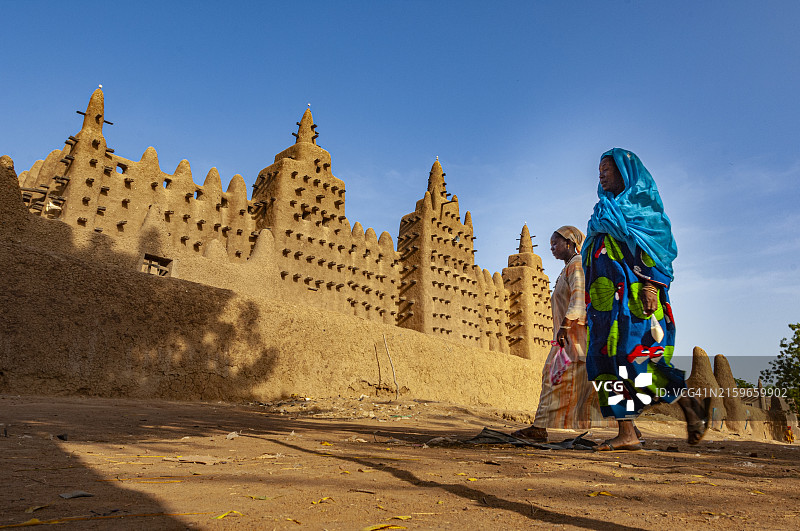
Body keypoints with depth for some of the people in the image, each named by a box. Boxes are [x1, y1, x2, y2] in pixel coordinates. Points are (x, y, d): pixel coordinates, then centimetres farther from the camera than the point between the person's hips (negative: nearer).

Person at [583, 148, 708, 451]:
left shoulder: (642, 200, 6)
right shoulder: (605, 212, 26)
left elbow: (653, 240, -7)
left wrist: (652, 283, -20)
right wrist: (591, 302, 17)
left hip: (634, 291, -7)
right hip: (607, 297, 7)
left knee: (633, 351, -17)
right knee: (606, 357, -4)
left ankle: (690, 406, 6)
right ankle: (627, 434, -3)